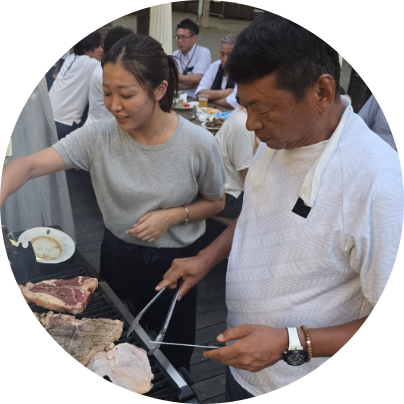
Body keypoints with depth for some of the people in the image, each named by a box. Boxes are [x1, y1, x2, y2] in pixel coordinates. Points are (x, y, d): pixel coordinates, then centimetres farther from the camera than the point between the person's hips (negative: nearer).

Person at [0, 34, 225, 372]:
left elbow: (216, 203, -5)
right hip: (119, 254, 2)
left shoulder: (199, 144, -21)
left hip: (175, 259, -2)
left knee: (172, 350, 19)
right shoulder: (99, 137, -17)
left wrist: (174, 215, -23)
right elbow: (29, 166, -23)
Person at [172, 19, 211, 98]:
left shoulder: (203, 52, 0)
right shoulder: (175, 55, 12)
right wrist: (190, 81, -7)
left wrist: (178, 76, 0)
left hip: (195, 98, -3)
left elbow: (197, 79, -10)